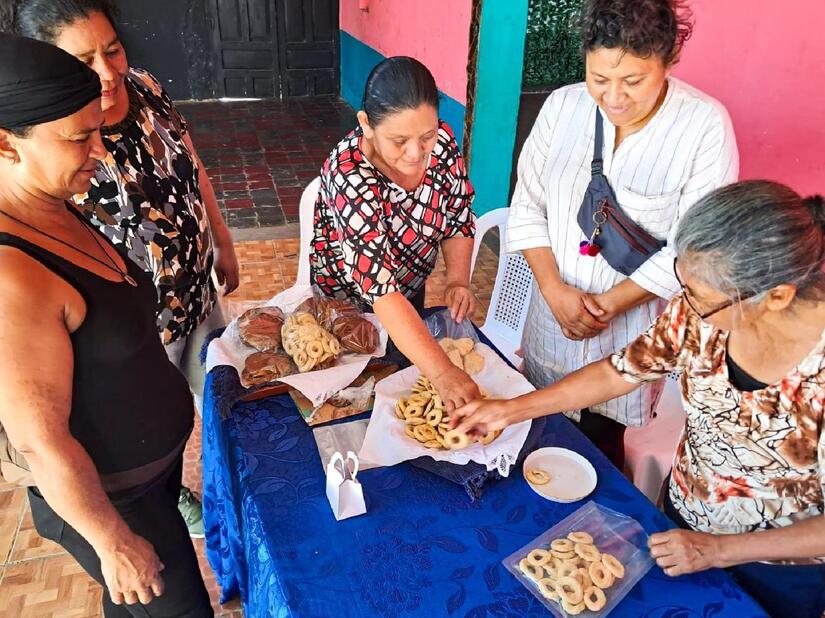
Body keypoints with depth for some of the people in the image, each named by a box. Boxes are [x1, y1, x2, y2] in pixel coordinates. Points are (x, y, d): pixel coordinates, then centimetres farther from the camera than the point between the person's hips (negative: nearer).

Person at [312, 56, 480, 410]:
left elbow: (459, 218, -7)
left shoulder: (442, 141, -22)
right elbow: (380, 289, -46)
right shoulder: (350, 176, -38)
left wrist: (458, 280, -26)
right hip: (347, 302, -4)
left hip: (411, 290, 5)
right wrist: (442, 374, -53)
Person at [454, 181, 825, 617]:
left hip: (781, 572, -3)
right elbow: (618, 373, -9)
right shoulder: (698, 312, -23)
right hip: (682, 518, 4)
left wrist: (718, 550, -23)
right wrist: (511, 410, -11)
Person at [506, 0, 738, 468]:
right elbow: (527, 206, -2)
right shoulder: (563, 105, -7)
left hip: (634, 325, -3)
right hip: (554, 315, 3)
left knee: (601, 440, 14)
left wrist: (610, 303, -15)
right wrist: (554, 289, -13)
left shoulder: (706, 125, -17)